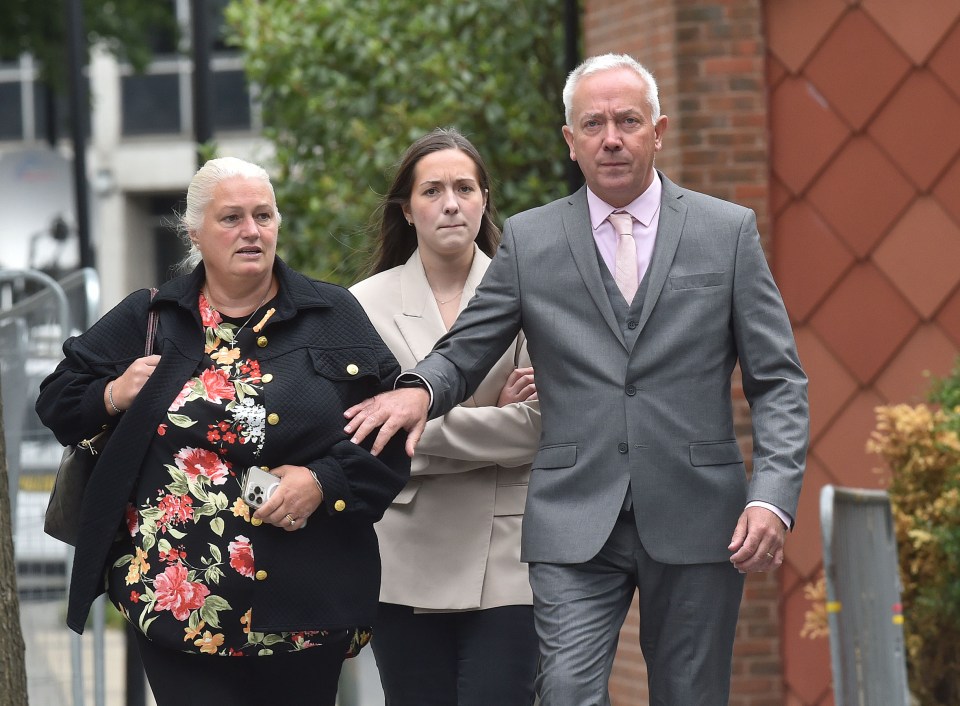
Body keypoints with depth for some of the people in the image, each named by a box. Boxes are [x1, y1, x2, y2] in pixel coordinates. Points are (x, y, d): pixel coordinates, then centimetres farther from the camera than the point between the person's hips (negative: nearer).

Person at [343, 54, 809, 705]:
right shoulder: (529, 242, 6)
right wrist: (419, 390, -15)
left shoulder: (728, 232, 4)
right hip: (577, 523, 0)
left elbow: (777, 381, 3)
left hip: (697, 521, 0)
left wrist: (773, 498, -11)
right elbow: (463, 356, 10)